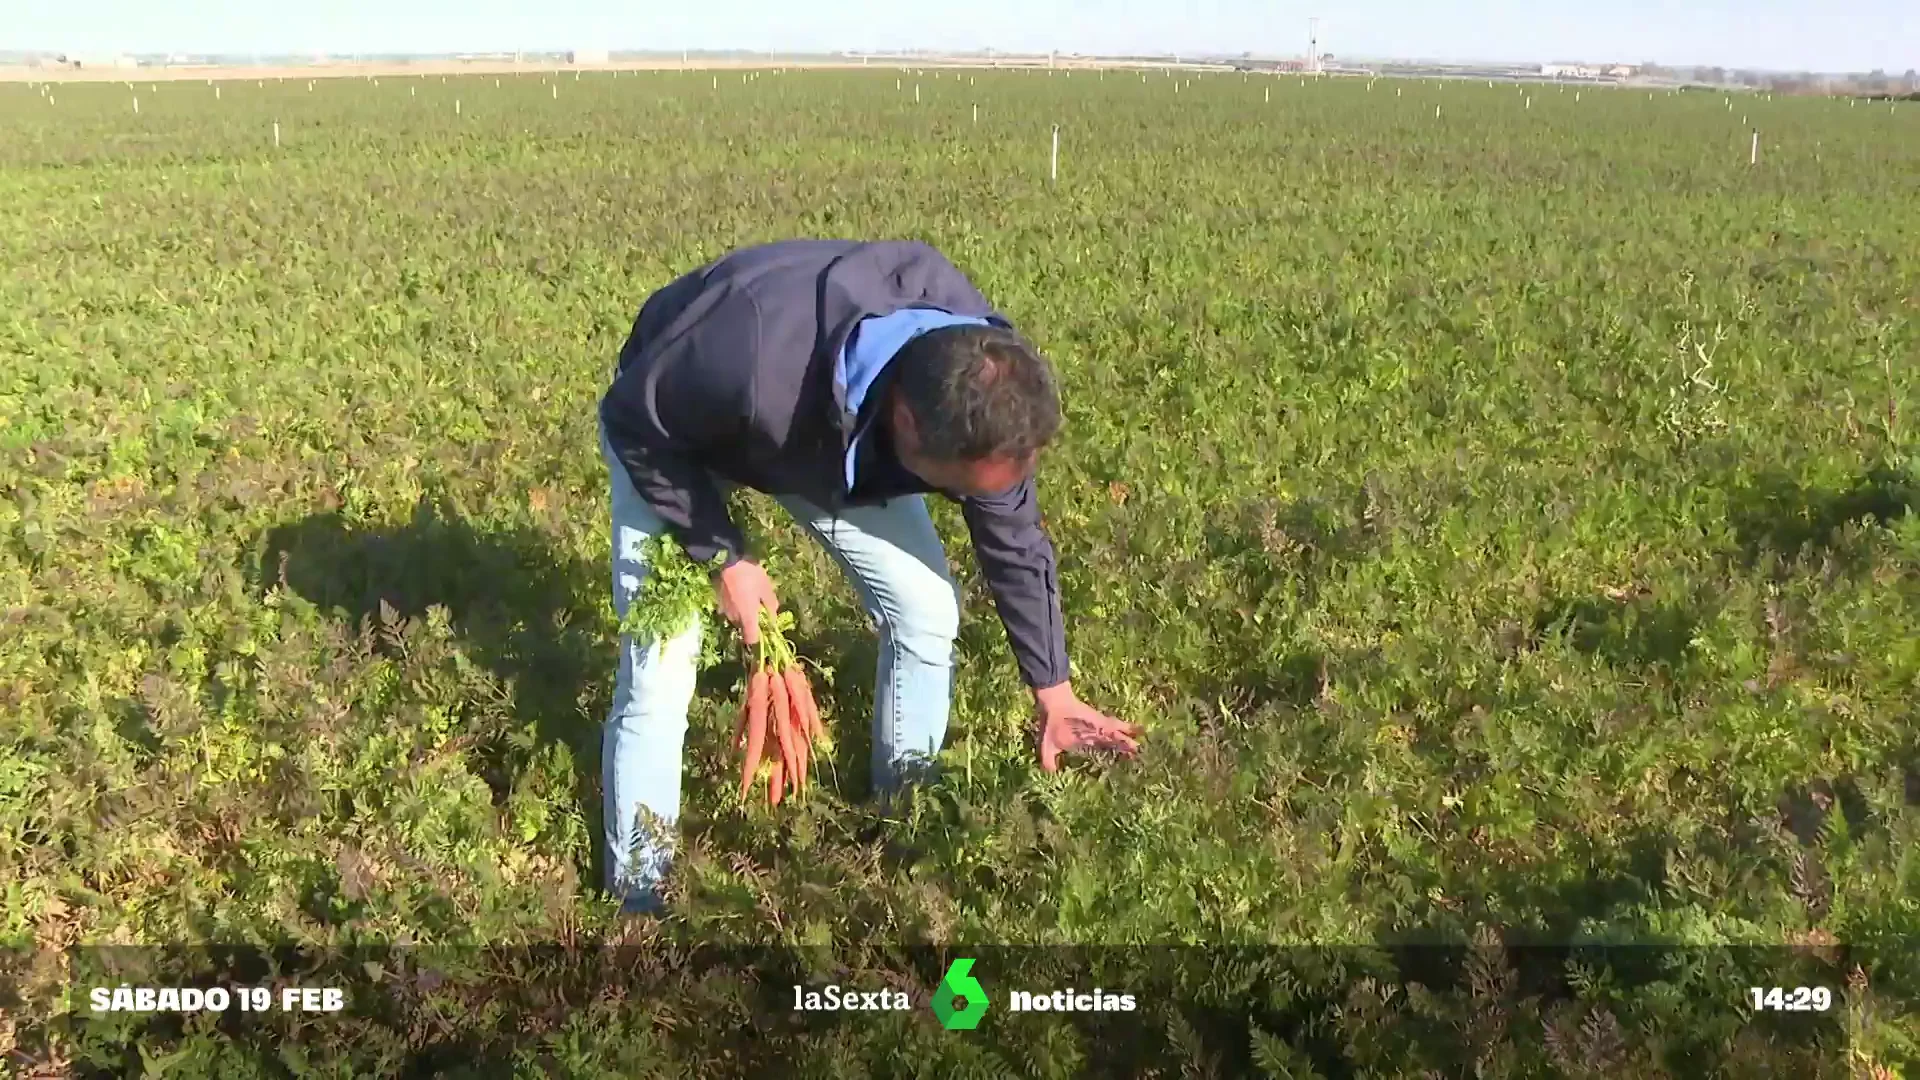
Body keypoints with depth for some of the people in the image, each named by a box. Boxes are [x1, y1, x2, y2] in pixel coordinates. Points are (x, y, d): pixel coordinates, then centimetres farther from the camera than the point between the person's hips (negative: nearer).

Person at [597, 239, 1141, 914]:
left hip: (842, 435, 4)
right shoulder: (753, 358, -48)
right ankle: (640, 892, 11)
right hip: (675, 437, -4)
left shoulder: (979, 384, -29)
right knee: (658, 675, -11)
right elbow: (633, 421, -25)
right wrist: (721, 555, -25)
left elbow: (1014, 542, -12)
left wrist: (1053, 693, -2)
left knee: (927, 612, -3)